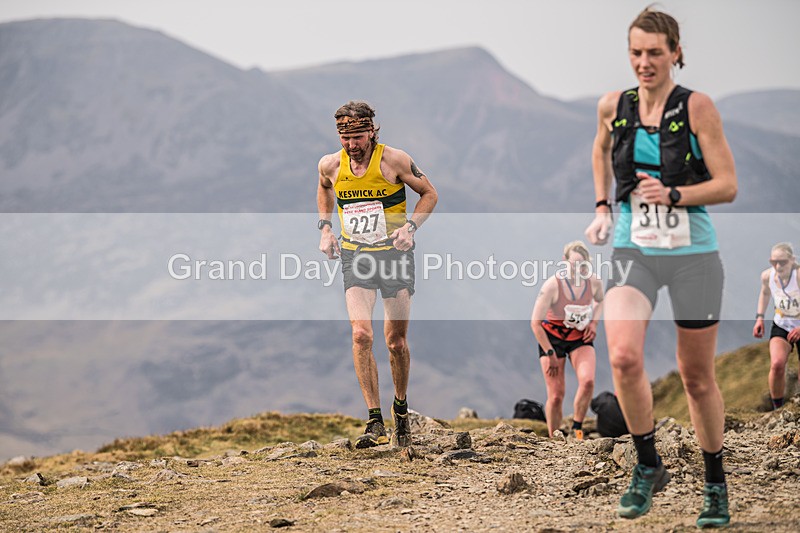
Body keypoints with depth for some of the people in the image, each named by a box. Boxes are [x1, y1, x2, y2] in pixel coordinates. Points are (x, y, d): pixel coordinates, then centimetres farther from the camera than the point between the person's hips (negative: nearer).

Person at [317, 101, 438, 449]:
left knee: (396, 342, 3)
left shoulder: (394, 160, -11)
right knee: (361, 335, -17)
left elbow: (429, 194, 1)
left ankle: (401, 406, 30)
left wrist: (410, 227, -14)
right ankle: (375, 423, -16)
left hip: (395, 254, -1)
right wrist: (325, 229, 9)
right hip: (355, 257, 1)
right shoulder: (330, 165, -3)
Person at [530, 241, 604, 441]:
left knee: (588, 381, -23)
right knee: (555, 396, -5)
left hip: (581, 337, 3)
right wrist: (550, 353, -16)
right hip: (552, 337, -3)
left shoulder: (594, 282, -13)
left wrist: (594, 322, -2)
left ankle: (577, 429, -3)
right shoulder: (553, 285, -25)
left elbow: (600, 300, 15)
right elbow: (535, 322, -19)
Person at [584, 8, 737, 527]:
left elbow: (727, 186, -10)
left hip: (693, 253, -2)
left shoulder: (697, 107, -9)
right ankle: (649, 466, -2)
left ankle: (715, 483, 29)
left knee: (698, 377, 9)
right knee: (624, 358, -22)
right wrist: (603, 207, 16)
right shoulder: (614, 106, 2)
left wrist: (673, 195, -24)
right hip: (633, 250, 2)